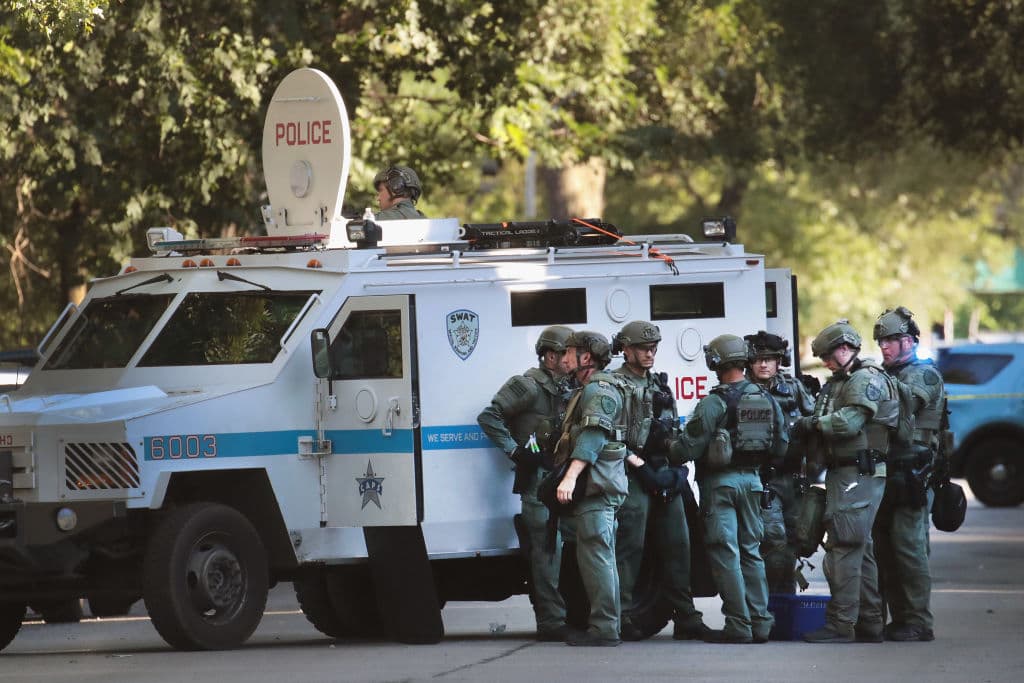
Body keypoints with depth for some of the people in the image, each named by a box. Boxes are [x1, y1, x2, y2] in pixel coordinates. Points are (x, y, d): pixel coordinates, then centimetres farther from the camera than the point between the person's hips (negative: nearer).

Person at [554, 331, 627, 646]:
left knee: (596, 556, -13)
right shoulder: (590, 390, 24)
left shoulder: (599, 391, -10)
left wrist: (571, 477, -31)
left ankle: (604, 628, -16)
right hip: (598, 487, 11)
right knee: (598, 557, 14)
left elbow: (593, 437, -22)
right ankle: (604, 625, 18)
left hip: (597, 485, -11)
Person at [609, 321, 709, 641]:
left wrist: (677, 470, 11)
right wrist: (640, 466, -16)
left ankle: (685, 618, 9)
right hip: (633, 477, -7)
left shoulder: (661, 385, 20)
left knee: (677, 546, 5)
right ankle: (622, 618, -8)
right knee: (630, 546, -10)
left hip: (666, 476, 7)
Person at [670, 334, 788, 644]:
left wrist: (670, 445, 5)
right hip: (752, 479, 6)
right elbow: (781, 446, 10)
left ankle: (738, 625, -6)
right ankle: (760, 623, 11)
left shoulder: (714, 403, -15)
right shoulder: (767, 400, 5)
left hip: (720, 480, -6)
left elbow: (689, 447, -16)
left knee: (725, 554, -3)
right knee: (751, 551, 14)